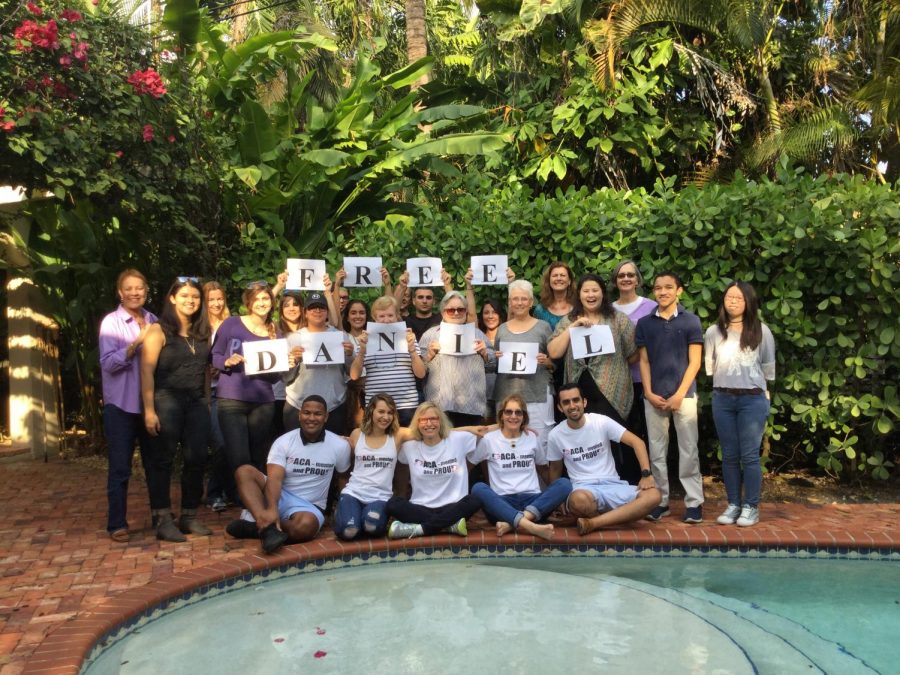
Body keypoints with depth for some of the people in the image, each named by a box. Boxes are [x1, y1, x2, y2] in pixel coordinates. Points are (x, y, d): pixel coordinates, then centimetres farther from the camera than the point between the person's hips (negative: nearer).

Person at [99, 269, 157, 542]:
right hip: (121, 404, -4)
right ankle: (117, 524, 12)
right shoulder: (111, 322, -5)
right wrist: (136, 343, -24)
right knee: (120, 467, 2)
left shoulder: (153, 321, 8)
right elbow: (108, 362, -15)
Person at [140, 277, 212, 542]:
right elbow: (146, 371, -9)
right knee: (162, 460, 1)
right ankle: (163, 520, 7)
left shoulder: (203, 332, 13)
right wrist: (149, 410, -16)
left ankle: (189, 517, 17)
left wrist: (206, 403, 8)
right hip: (167, 400, -5)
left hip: (197, 403, 5)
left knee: (196, 459, 5)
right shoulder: (159, 331, -3)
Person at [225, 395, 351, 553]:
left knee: (306, 525, -39)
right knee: (244, 472, -25)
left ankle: (257, 526, -22)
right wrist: (271, 509, -39)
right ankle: (268, 528, -41)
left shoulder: (340, 446, -5)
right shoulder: (283, 442, -8)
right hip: (280, 498, 1)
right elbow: (275, 479, -21)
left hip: (310, 507, -1)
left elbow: (342, 476, 13)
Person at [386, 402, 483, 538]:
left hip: (452, 508, -1)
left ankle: (419, 529, -29)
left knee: (474, 501, -32)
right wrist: (404, 491, 15)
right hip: (420, 509, 2)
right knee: (393, 505, -27)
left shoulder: (459, 439, -2)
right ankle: (450, 524, -26)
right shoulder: (409, 446, 3)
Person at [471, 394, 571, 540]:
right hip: (502, 502, -2)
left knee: (564, 483, -24)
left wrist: (555, 494, 18)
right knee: (478, 488, -32)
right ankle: (530, 526, -48)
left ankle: (512, 524, -36)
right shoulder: (489, 439, 6)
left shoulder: (532, 438, 14)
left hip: (532, 501, 2)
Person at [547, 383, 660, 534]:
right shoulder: (555, 435, 0)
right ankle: (614, 517, -12)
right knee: (579, 500, -42)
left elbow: (637, 442, -5)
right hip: (583, 488, -2)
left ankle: (593, 523, -31)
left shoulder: (601, 422, -3)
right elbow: (555, 469, 14)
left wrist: (646, 474, -16)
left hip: (613, 485, 2)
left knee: (653, 496, -28)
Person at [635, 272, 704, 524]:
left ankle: (694, 502, 8)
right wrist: (649, 393, -4)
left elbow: (694, 361, -2)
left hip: (684, 394, -2)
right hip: (653, 396, 2)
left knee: (688, 450, 1)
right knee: (657, 451, 6)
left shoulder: (690, 321, 1)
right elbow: (644, 361, 7)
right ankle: (660, 500, 15)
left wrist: (680, 394, -10)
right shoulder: (645, 323, 7)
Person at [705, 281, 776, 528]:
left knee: (749, 455, -1)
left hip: (752, 399, -2)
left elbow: (768, 365, 9)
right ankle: (733, 505, 16)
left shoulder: (760, 331, 1)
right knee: (729, 455, 8)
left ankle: (751, 507, 8)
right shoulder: (713, 332, 5)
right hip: (722, 399, 2)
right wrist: (727, 380, 8)